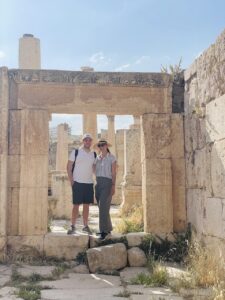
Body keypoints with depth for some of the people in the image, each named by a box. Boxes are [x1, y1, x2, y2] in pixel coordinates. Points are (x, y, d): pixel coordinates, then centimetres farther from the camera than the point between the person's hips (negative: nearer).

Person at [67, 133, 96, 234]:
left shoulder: (94, 154, 10)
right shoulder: (75, 152, -2)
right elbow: (69, 167, -2)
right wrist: (71, 181, -8)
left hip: (89, 183, 4)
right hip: (77, 183, -4)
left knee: (86, 205, 8)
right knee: (76, 205, -2)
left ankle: (85, 226, 16)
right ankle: (73, 227, 5)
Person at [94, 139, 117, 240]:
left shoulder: (111, 158, 2)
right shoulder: (97, 158, 15)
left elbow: (114, 173, -1)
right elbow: (94, 170, 11)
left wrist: (113, 186, -9)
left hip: (107, 182, -5)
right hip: (98, 183, 5)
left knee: (103, 207, -14)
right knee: (102, 207, 8)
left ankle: (104, 231, -11)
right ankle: (108, 228, 20)